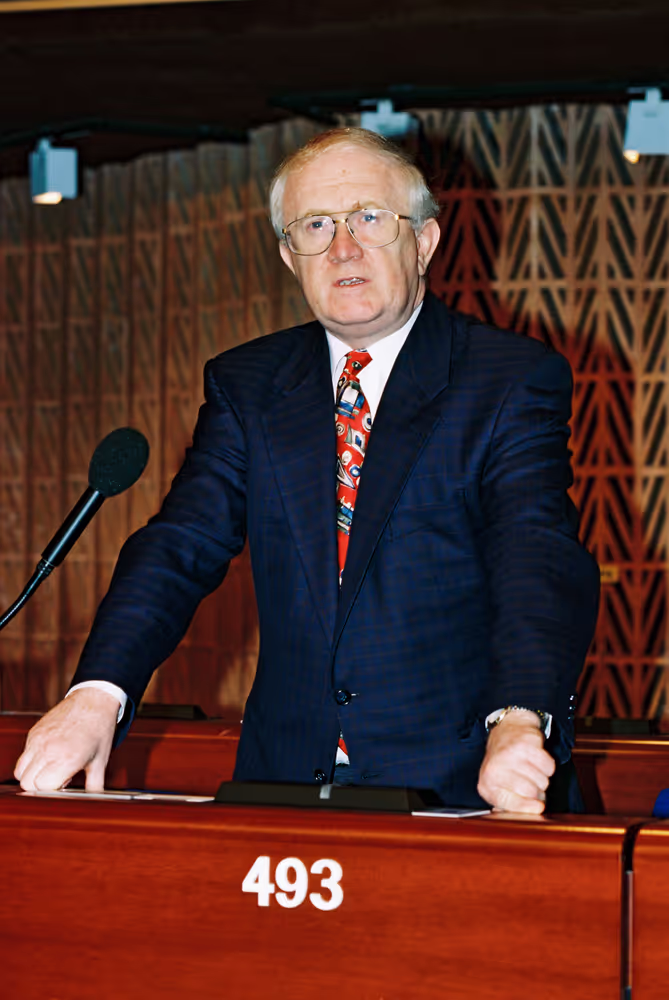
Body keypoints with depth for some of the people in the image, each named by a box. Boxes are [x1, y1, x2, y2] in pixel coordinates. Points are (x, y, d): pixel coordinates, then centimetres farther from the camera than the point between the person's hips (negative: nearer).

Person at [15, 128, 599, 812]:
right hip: (284, 776, 3)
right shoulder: (243, 386, 13)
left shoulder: (516, 380, 0)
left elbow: (541, 557, -14)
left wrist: (519, 720, -34)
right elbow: (183, 544, 1)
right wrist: (97, 694, -18)